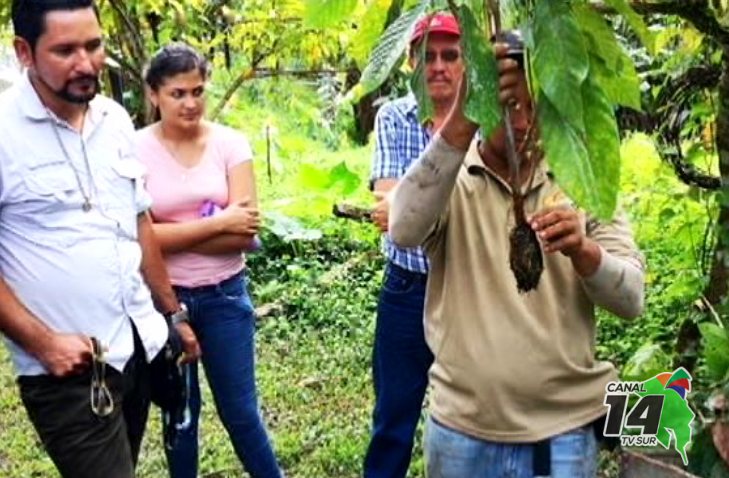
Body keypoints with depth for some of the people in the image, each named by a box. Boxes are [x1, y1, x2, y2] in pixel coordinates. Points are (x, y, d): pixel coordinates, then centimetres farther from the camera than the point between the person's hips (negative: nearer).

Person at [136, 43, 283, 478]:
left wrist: (172, 236, -14)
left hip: (224, 295, 0)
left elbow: (246, 233, -11)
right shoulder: (136, 149, -8)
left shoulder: (230, 143, -5)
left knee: (240, 410, 9)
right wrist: (217, 222, -17)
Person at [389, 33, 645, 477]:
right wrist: (462, 123, -36)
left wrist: (582, 251, -28)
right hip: (461, 430, 0)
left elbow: (631, 298, -7)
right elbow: (405, 231, -26)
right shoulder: (447, 177, -4)